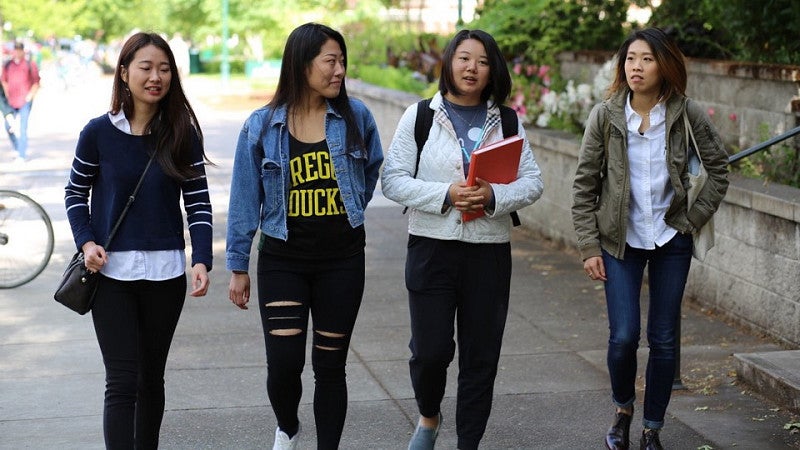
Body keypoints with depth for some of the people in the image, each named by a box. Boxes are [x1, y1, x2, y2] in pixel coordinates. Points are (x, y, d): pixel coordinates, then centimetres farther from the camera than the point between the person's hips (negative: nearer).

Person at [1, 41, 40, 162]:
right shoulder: (7, 65, 11)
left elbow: (36, 83, 3)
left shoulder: (30, 65, 2)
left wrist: (30, 96, -6)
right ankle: (18, 149, 27)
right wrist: (7, 95, 8)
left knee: (22, 127, -9)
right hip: (11, 101, 4)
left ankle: (21, 155, -8)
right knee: (9, 126, 4)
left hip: (25, 101, -4)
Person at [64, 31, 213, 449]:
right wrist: (86, 242, -10)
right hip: (111, 272, -2)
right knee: (122, 382, -6)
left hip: (166, 272, 2)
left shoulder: (182, 134, -1)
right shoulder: (99, 132, -4)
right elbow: (75, 193, 6)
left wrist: (201, 260, -13)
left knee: (151, 376, 14)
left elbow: (198, 203, 0)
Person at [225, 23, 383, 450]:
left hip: (342, 260, 1)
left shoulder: (355, 117, -2)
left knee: (330, 366, 7)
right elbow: (245, 202, 1)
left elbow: (375, 173, 16)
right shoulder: (261, 126, -4)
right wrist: (238, 267, 2)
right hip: (282, 259, -1)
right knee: (284, 362, -5)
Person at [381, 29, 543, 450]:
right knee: (430, 350, -3)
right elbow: (393, 179, -4)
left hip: (489, 251, 2)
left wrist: (494, 196, -16)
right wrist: (445, 195, -18)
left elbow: (533, 182, 3)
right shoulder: (419, 116, 1)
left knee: (481, 356, 6)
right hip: (432, 246, -2)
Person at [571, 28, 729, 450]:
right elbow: (584, 185, -3)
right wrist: (589, 247, -6)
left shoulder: (686, 114, -7)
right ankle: (623, 410, 22)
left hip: (671, 240, 1)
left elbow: (719, 169, 6)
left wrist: (695, 219, 0)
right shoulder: (605, 115, -7)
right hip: (620, 240, -1)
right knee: (623, 336, -7)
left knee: (664, 340, 4)